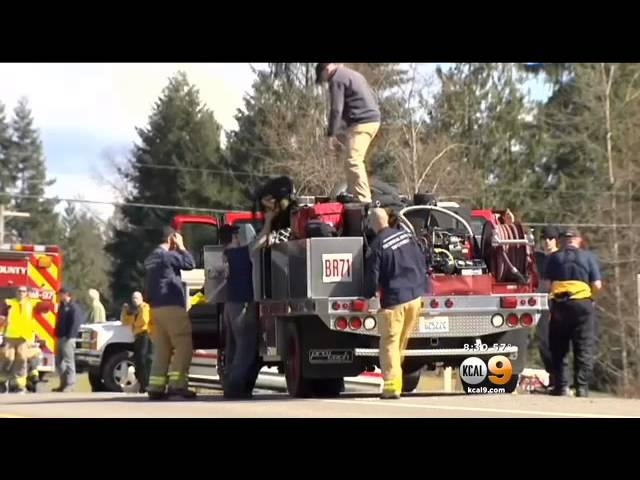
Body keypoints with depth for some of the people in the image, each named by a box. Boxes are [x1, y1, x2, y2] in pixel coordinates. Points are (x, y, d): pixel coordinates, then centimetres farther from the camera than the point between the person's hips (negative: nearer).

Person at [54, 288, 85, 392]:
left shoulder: (73, 307, -10)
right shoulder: (62, 306, 19)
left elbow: (75, 323, -18)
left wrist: (69, 336, -21)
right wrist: (57, 334, 12)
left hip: (68, 338, -10)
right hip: (61, 337, 10)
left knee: (68, 361, -8)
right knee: (59, 361, 12)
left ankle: (70, 384, -6)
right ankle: (63, 383, 19)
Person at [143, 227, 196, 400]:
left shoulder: (151, 258, 20)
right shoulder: (168, 255, -9)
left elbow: (147, 287, 23)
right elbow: (190, 263, -6)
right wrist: (181, 247, 3)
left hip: (156, 308, 9)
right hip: (172, 306, -9)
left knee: (162, 349, 8)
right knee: (184, 345, -8)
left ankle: (156, 387, 2)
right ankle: (177, 384, -18)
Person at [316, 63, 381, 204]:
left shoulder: (337, 79, -4)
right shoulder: (353, 74, 25)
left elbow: (336, 109, -13)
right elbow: (373, 100, 28)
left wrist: (331, 135, -13)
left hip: (361, 122, -10)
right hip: (374, 119, 10)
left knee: (354, 162, -16)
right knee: (355, 160, 17)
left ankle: (364, 200, -26)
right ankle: (353, 195, 20)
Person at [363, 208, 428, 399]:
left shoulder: (377, 246, -11)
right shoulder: (406, 235, 7)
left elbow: (371, 276, -9)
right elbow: (422, 261, 15)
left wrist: (368, 296, 9)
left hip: (394, 299, -6)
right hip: (416, 296, 6)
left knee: (389, 342, -2)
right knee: (403, 339, 17)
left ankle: (392, 385, -10)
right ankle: (394, 372, 27)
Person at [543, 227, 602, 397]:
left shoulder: (554, 257, 7)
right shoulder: (588, 256, 4)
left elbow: (547, 283, 0)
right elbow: (597, 285, -2)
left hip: (559, 305, 1)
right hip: (582, 303, -1)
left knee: (558, 348, 11)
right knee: (584, 348, 2)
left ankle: (561, 385, 8)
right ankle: (582, 387, -4)